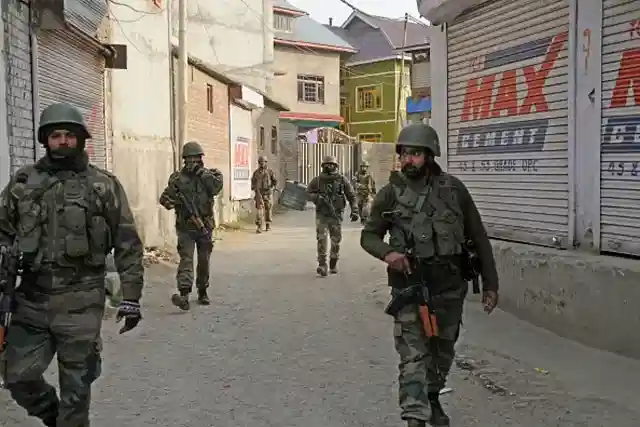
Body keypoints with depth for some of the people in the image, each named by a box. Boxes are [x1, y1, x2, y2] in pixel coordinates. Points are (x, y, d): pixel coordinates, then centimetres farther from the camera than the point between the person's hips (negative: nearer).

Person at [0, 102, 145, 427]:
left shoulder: (104, 186, 0)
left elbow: (127, 245, -1)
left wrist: (131, 297, -4)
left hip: (80, 301, -3)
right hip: (31, 298, 3)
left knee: (76, 385, 6)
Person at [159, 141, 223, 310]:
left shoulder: (210, 174, 5)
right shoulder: (177, 177, 4)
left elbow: (216, 187, -16)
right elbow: (164, 198, 2)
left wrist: (201, 172, -16)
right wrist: (172, 200, -20)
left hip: (205, 226, 2)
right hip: (185, 227, -1)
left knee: (204, 261, 12)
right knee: (186, 258, -14)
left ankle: (202, 292, 29)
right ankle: (184, 295, -26)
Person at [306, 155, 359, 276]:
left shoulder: (342, 179, 0)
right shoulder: (317, 180, 0)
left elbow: (351, 196, 5)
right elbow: (308, 192, 6)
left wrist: (354, 210, -1)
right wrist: (317, 197, -13)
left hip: (336, 215, 1)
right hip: (322, 215, -1)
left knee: (336, 240, 6)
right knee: (321, 239, -11)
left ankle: (333, 264, 24)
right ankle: (322, 265, -6)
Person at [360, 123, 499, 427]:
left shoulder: (453, 189, -4)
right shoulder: (390, 194, -6)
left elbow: (478, 237, 2)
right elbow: (368, 235, 3)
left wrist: (490, 283, 1)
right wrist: (387, 252, -20)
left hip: (450, 288, 3)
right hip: (410, 288, -2)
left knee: (442, 351, 19)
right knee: (413, 356, -9)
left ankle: (433, 399, 43)